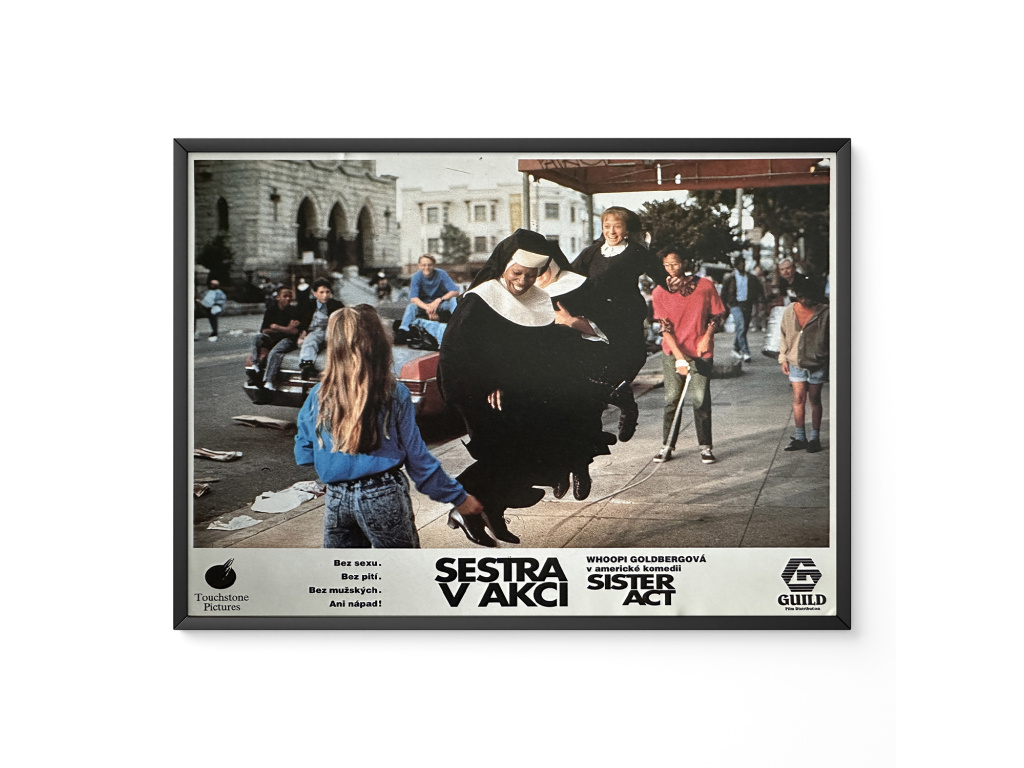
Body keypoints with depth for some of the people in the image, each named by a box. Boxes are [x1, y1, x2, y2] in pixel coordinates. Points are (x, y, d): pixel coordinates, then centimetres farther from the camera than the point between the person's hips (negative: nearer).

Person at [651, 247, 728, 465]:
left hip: (701, 352, -1)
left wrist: (707, 336, -8)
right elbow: (665, 328, -8)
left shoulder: (705, 285, -4)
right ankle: (667, 446, 11)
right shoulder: (660, 292, -3)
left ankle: (706, 447, 9)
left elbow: (719, 314, 7)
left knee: (701, 400, -1)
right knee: (672, 400, 3)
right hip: (673, 353, 1)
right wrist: (679, 357, -17)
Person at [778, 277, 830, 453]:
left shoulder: (824, 313, -8)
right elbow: (785, 336, 12)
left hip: (817, 364, -2)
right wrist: (783, 358, 9)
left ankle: (814, 437, 16)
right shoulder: (790, 311, 2)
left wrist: (830, 364, -4)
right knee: (798, 399, 2)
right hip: (796, 363, 2)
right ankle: (800, 437, 11)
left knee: (814, 400, 7)